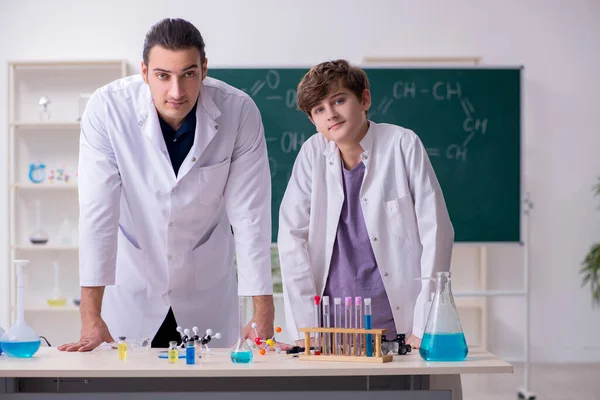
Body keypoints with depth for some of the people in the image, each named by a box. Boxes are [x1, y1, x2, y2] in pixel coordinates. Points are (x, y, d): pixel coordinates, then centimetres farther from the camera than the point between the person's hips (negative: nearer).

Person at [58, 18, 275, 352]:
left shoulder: (240, 112, -18)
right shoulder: (108, 108, -21)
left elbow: (249, 215, -16)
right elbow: (97, 211, -22)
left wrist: (263, 317, -19)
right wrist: (91, 318, -26)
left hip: (207, 294, 1)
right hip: (130, 289, -1)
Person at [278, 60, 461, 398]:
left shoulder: (402, 145, -6)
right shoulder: (313, 153, 1)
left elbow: (436, 231, -7)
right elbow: (292, 237, -1)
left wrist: (424, 328, -11)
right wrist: (305, 328, -7)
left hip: (398, 325, -2)